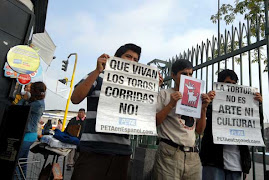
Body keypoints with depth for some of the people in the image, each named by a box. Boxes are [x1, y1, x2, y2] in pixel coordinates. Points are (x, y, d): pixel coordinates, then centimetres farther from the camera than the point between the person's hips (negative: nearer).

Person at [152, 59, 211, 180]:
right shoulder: (165, 94, 3)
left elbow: (199, 130, 13)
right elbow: (153, 122, -6)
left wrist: (204, 108, 2)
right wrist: (171, 104, -13)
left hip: (193, 156, 5)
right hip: (169, 152, -4)